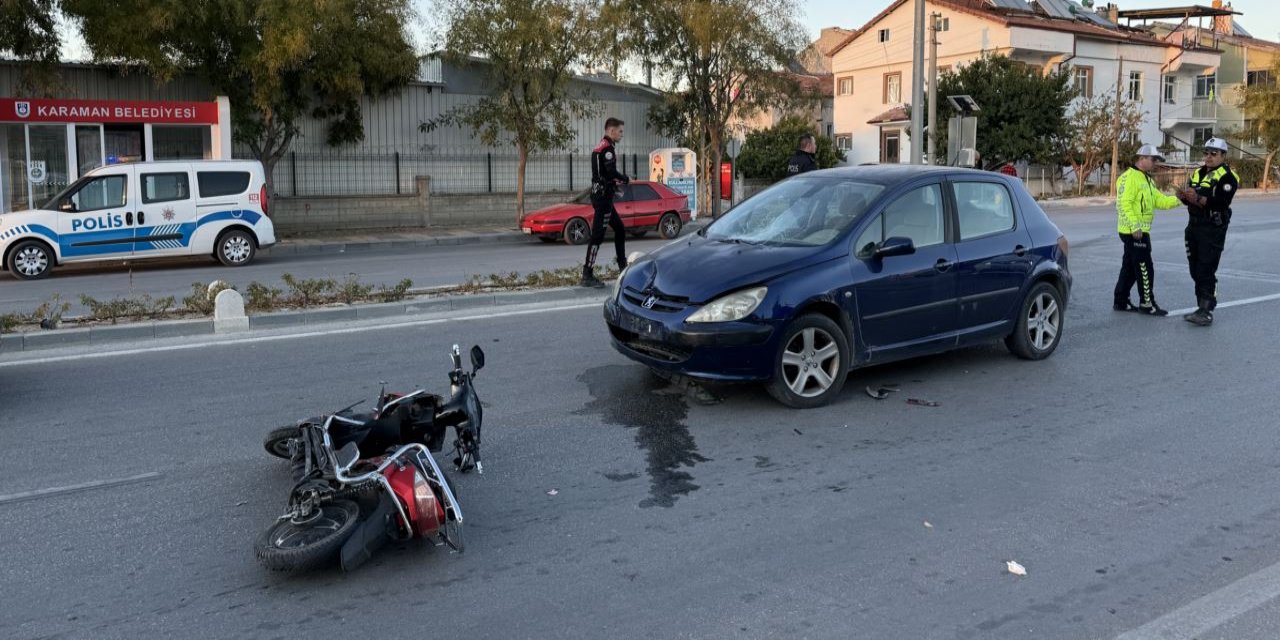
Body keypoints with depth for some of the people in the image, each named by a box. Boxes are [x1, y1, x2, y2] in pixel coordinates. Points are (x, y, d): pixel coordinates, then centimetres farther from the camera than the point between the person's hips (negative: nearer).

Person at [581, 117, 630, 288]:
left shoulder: (600, 148, 19)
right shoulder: (607, 148, -13)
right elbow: (612, 172, -23)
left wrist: (616, 183, 6)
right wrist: (626, 180, -6)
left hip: (601, 196, 11)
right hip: (603, 197, -11)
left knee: (620, 230, 18)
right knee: (598, 235, -11)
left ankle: (623, 266, 26)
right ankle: (587, 275, -11)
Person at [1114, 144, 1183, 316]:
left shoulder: (1147, 179, 19)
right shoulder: (1129, 178, -14)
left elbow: (1160, 200, 13)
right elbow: (1124, 204, -22)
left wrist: (1178, 199, -3)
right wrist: (1134, 226, -24)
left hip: (1141, 231, 10)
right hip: (1134, 232, -10)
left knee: (1130, 267, 14)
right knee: (1145, 269, -5)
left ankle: (1121, 302, 20)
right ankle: (1147, 304, 3)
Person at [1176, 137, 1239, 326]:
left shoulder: (1227, 177, -8)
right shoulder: (1197, 173, 15)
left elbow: (1221, 203, -21)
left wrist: (1198, 199, -32)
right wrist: (1184, 196, -8)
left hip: (1213, 230, -8)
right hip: (1194, 226, 8)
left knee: (1206, 272, -10)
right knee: (1195, 271, 12)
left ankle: (1207, 312, -8)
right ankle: (1202, 307, 21)